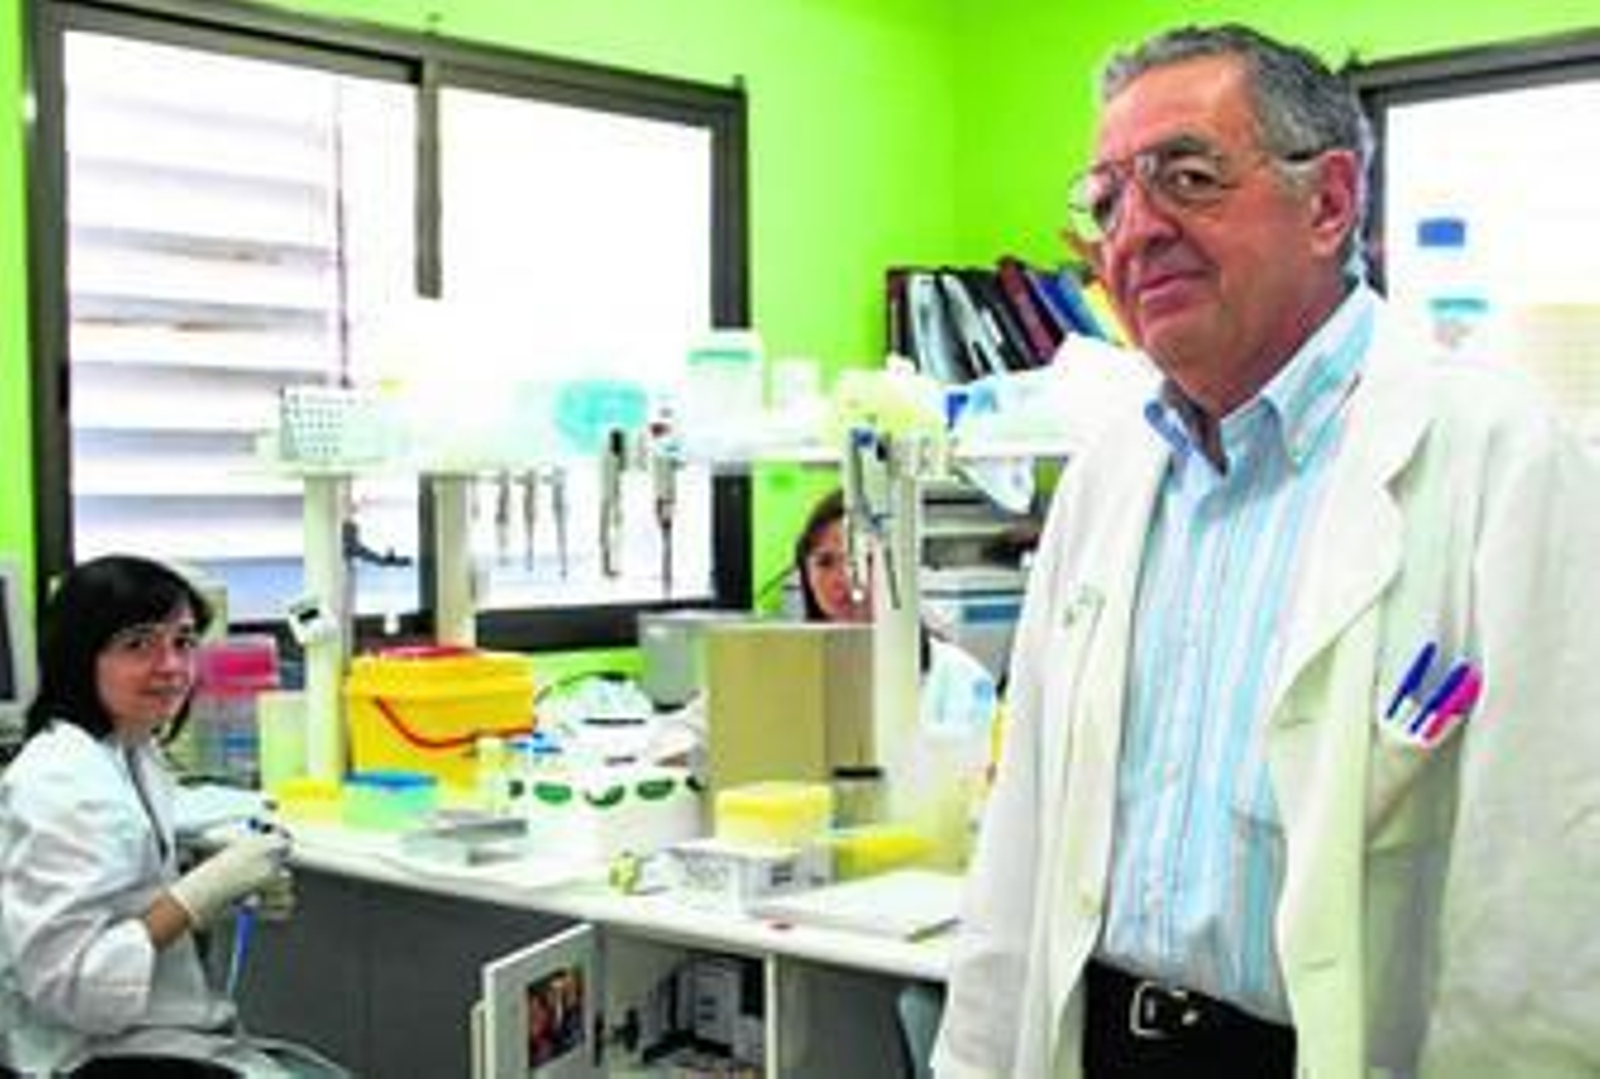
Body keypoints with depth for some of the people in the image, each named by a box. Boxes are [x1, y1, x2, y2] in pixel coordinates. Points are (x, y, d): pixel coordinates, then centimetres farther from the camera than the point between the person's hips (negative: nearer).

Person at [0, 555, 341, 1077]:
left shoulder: (134, 755, 7)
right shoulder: (61, 784, -20)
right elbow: (65, 983, -23)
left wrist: (232, 891, 0)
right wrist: (208, 889, -23)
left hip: (172, 1034, 9)